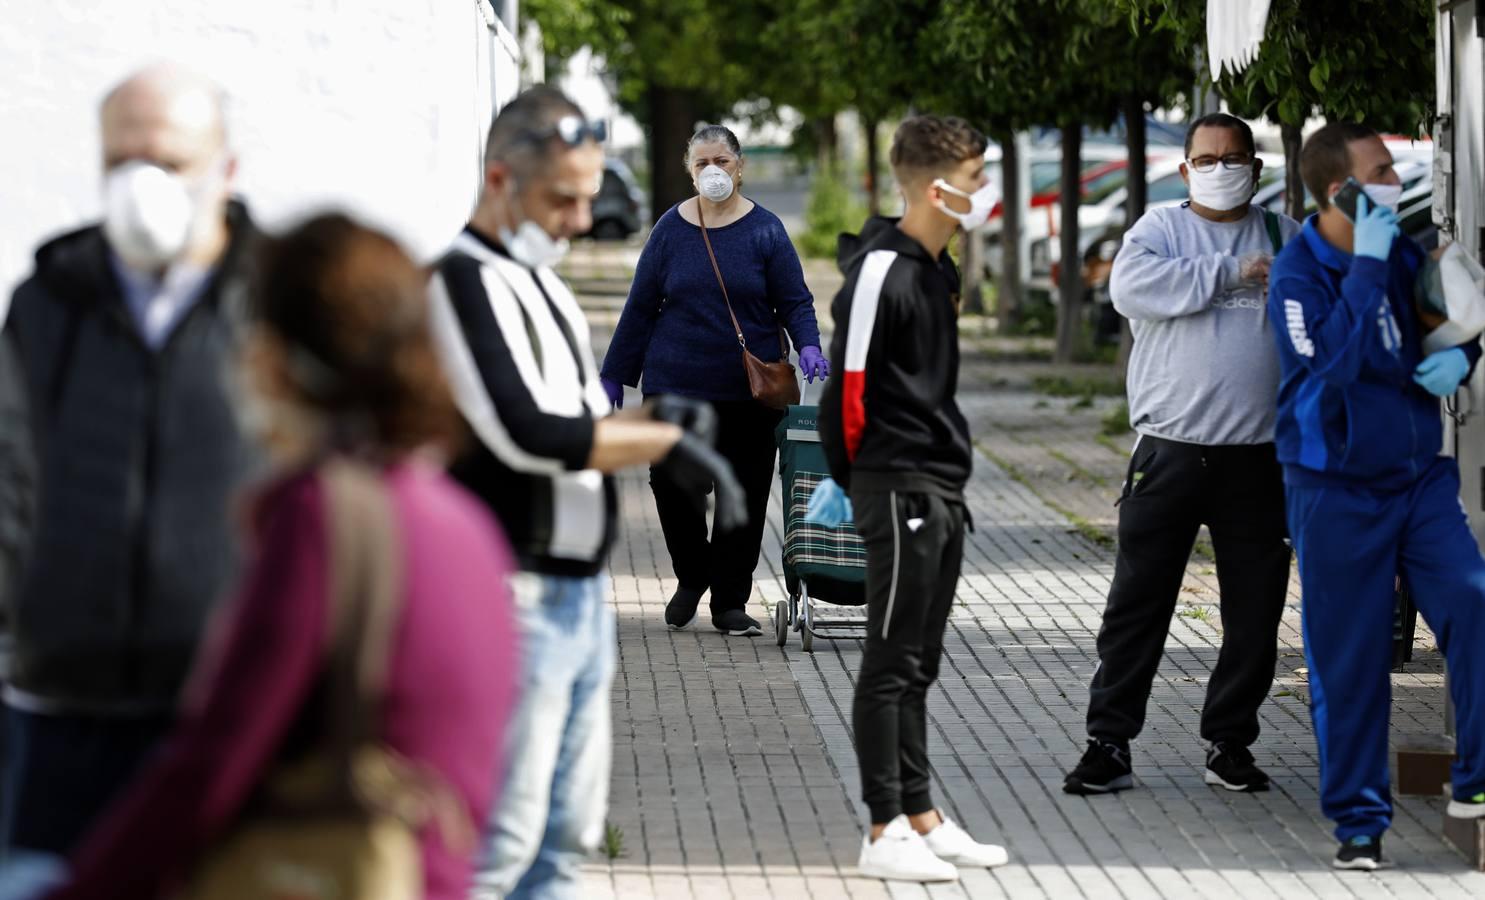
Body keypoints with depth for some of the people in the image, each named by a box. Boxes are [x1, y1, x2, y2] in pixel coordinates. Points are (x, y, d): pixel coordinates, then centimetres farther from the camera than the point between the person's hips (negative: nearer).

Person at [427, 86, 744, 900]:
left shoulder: (543, 284, 16)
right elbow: (527, 434, -25)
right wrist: (668, 443, -18)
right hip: (514, 598, -10)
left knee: (567, 834, 13)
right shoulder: (464, 283, -14)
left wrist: (655, 425, 0)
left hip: (580, 593, 10)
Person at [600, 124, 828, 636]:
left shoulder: (765, 230, 1)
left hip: (750, 392, -1)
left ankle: (730, 603, 13)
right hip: (676, 386, 1)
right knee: (672, 484, -5)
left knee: (745, 495, 1)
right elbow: (641, 307, 8)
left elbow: (794, 301, 1)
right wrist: (615, 375, 8)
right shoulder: (672, 229, 4)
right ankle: (691, 578, 21)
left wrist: (808, 347, -19)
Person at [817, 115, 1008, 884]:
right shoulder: (882, 272, -16)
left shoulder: (935, 269, 13)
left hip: (940, 494, 9)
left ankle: (922, 819, 20)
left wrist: (947, 479, 14)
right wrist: (863, 480, -4)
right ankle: (885, 834, 0)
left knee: (917, 667, 13)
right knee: (891, 665, -4)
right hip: (897, 492, -9)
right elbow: (848, 387, -15)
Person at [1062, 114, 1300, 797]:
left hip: (1260, 459, 2)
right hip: (1171, 452, -2)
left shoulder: (1287, 237, 12)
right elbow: (1131, 287, -16)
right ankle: (1108, 743, 4)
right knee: (1137, 604, -1)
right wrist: (1230, 273, -14)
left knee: (1254, 613, 6)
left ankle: (1231, 743, 18)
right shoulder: (1160, 229, 4)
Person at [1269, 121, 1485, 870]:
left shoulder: (1404, 253, 3)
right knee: (1348, 659, 2)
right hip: (1338, 491, -4)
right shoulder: (1297, 274, -12)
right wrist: (1364, 267, -26)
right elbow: (1334, 359, -28)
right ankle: (1359, 819, 13)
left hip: (1420, 476, 4)